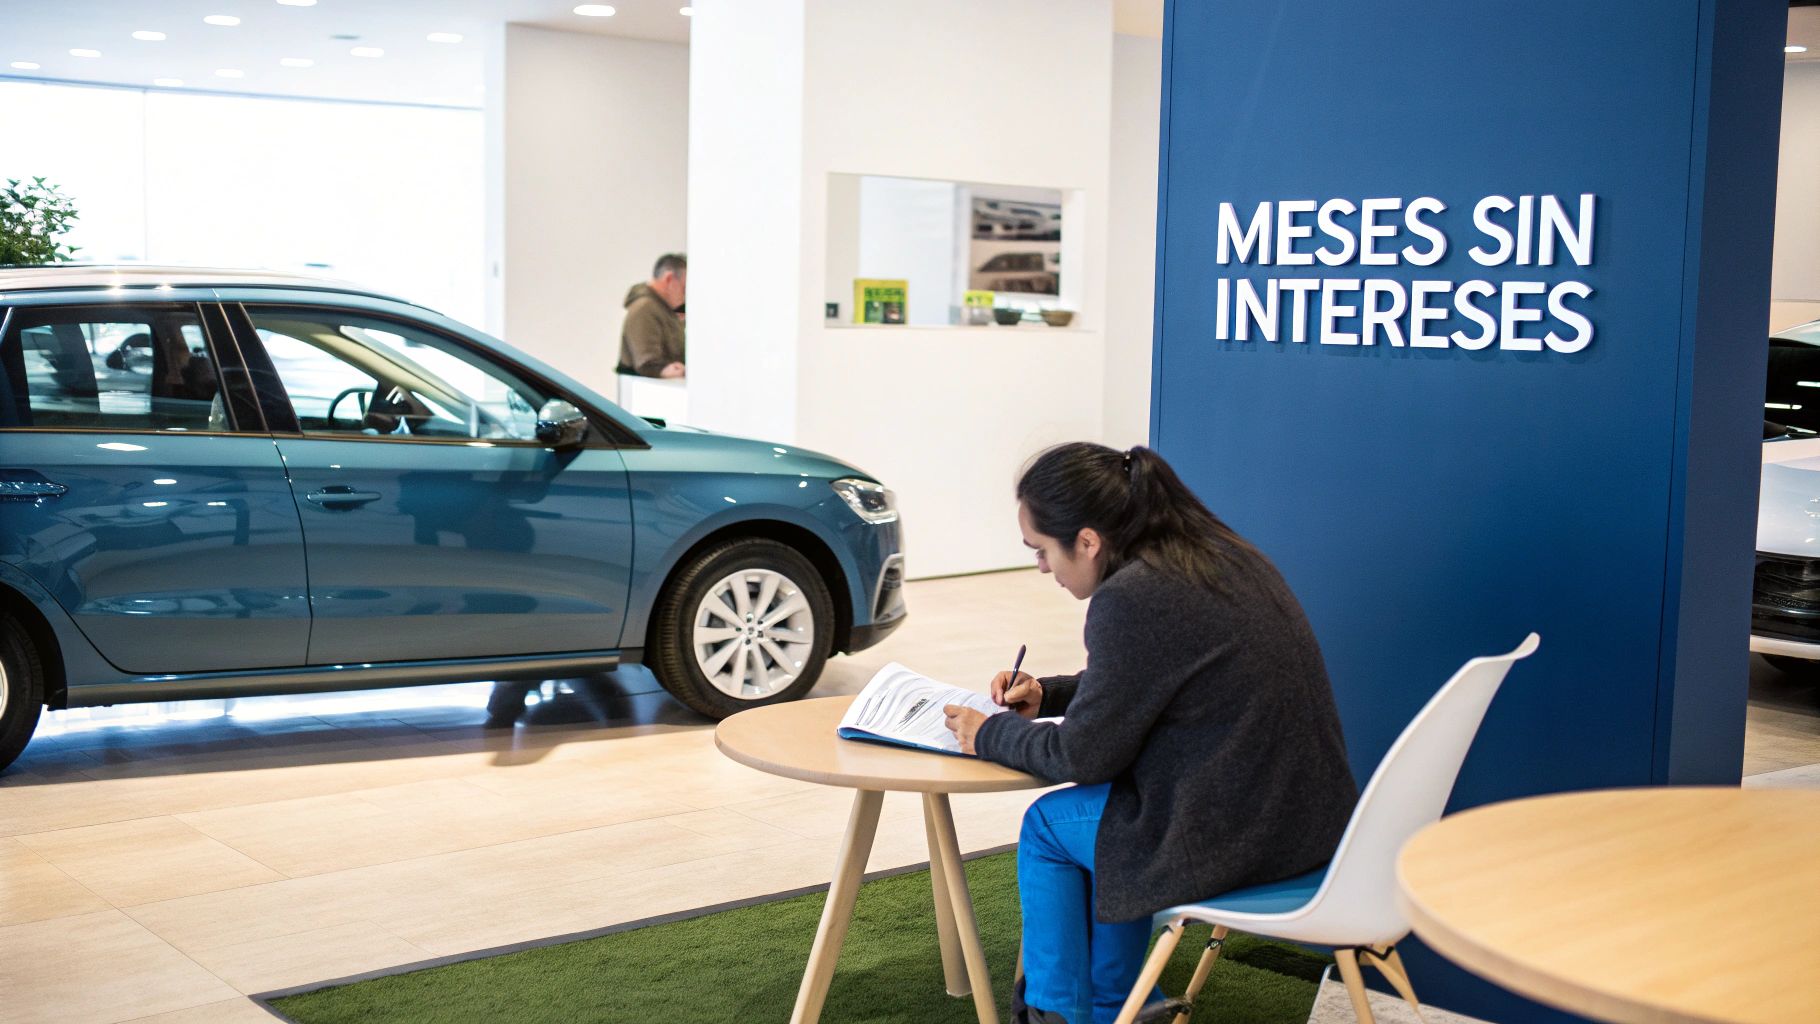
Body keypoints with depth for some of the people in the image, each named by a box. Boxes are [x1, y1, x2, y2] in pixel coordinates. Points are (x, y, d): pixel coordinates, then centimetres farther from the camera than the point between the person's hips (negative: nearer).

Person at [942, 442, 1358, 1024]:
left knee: (1046, 826, 14)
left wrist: (988, 735, 3)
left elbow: (1083, 755, -12)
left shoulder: (1131, 599, -21)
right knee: (1113, 813, 29)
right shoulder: (1225, 556, 7)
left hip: (1232, 839, -9)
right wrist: (1046, 695, 16)